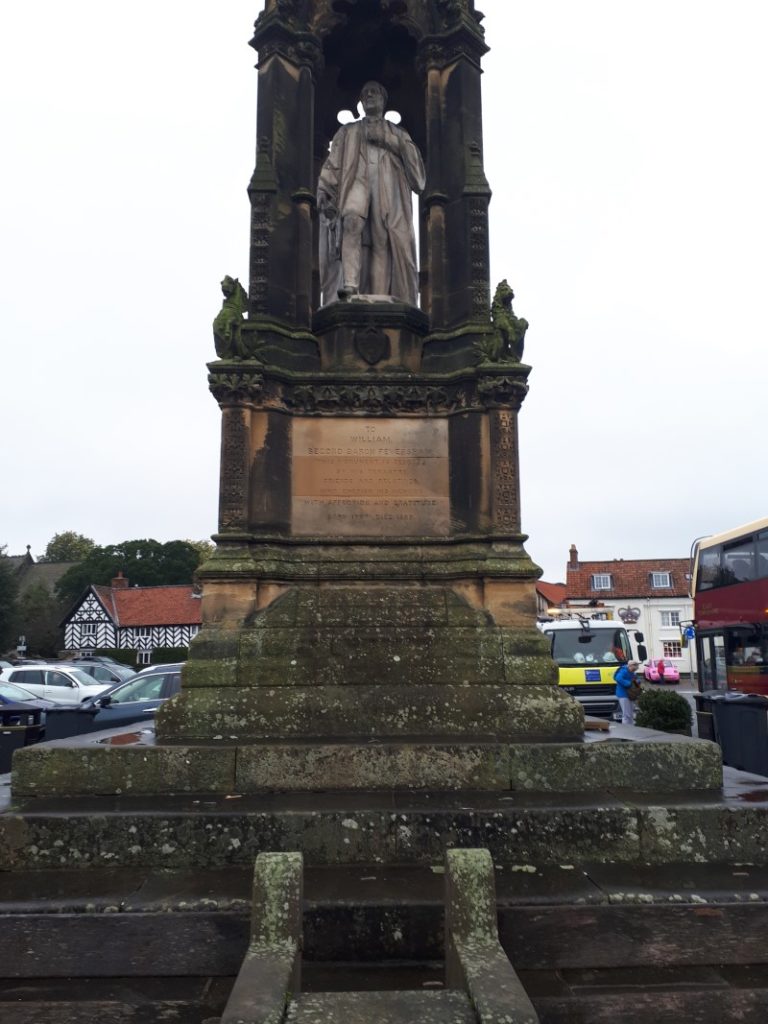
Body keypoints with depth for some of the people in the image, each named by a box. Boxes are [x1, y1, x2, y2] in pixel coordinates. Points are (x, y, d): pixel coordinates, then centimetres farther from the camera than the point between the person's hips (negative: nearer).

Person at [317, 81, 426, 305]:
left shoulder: (397, 133, 28)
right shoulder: (348, 131, 27)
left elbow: (413, 157, 11)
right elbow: (333, 163, 14)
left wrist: (387, 138, -1)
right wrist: (323, 190, -2)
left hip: (387, 187, 1)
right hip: (358, 181, -1)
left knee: (382, 241, -15)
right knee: (352, 220, -33)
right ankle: (350, 284, -44)